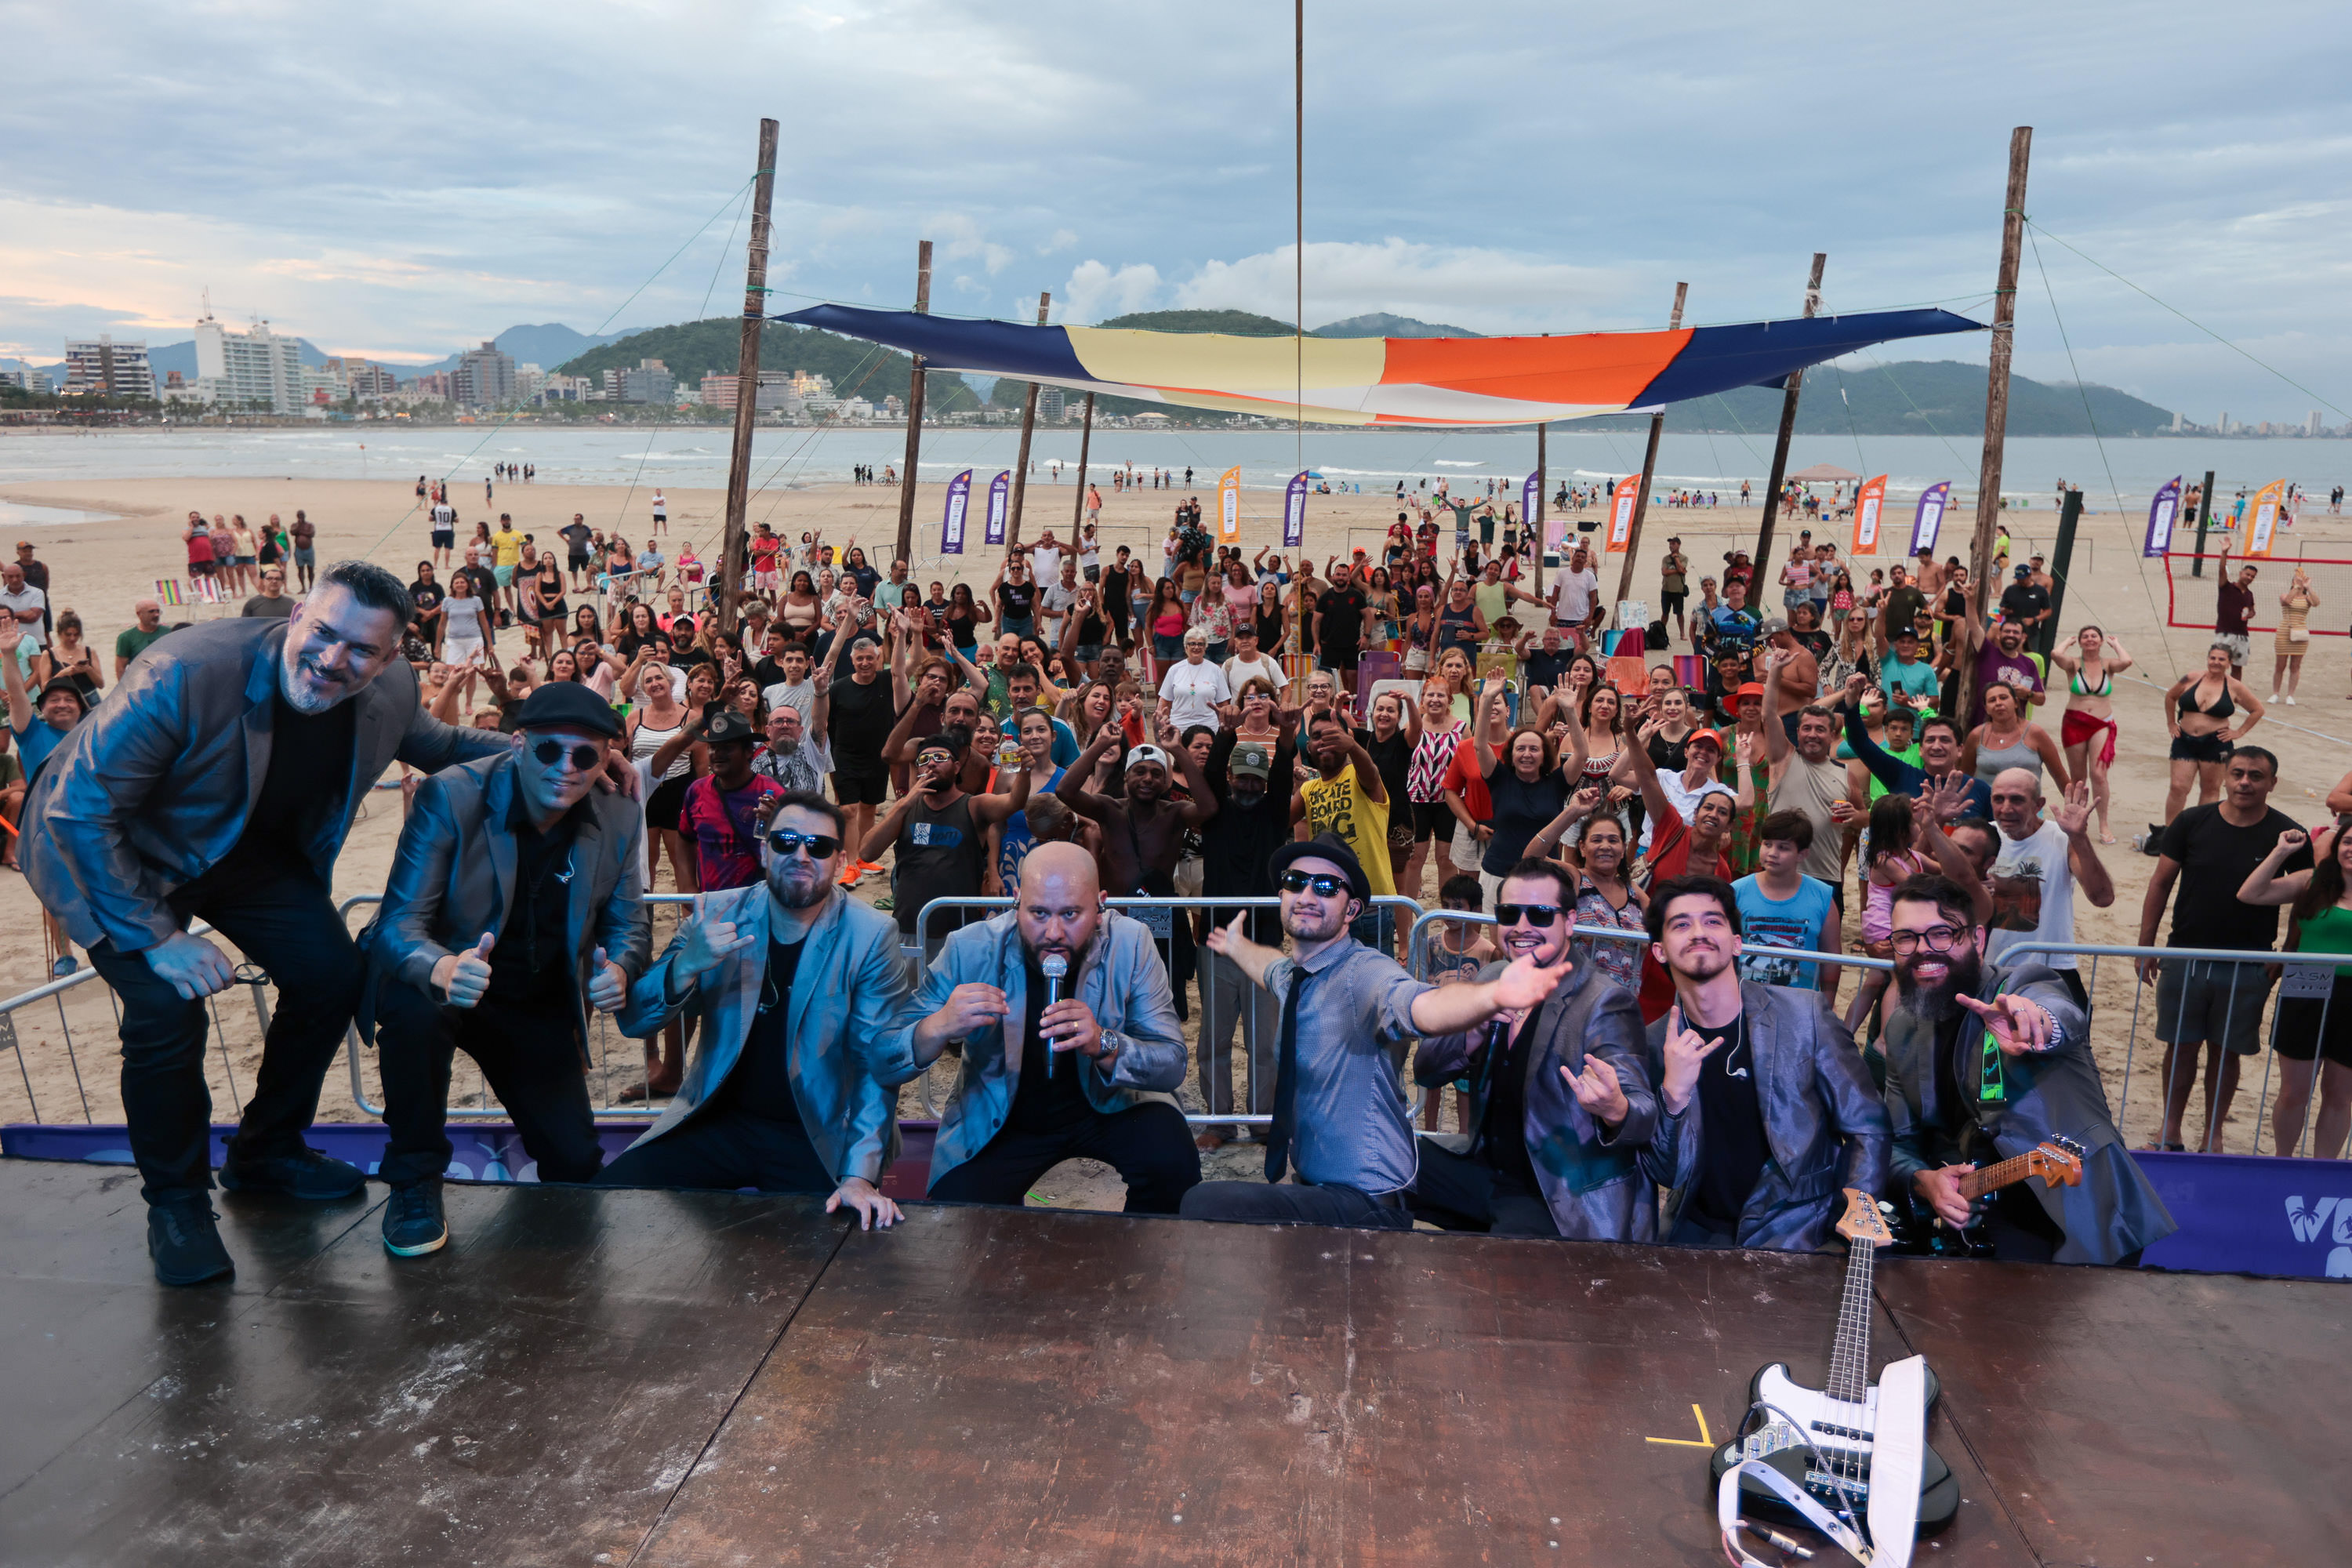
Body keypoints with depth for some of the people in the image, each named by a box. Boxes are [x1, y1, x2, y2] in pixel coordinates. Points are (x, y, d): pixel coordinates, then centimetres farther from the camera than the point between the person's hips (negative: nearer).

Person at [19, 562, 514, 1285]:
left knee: (332, 974, 0)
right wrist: (155, 937, -30)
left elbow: (438, 745, 7)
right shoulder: (185, 674, -36)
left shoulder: (392, 691, -17)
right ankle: (175, 1202, 4)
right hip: (112, 850, -6)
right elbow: (82, 807, -29)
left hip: (247, 843, 6)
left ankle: (266, 1150, 25)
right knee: (167, 1009, -21)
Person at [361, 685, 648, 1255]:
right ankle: (414, 1182, -15)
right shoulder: (450, 796, -20)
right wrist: (442, 969, -48)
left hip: (540, 1008, 3)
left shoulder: (619, 821, -8)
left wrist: (619, 969, -23)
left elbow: (629, 923, 3)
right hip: (442, 985, -3)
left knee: (576, 1160, -7)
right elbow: (399, 921, -24)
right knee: (414, 1008, -39)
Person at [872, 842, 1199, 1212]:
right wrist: (939, 1027, -41)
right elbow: (882, 1063, -18)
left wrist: (1104, 1045, -40)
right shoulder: (971, 950, -20)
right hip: (1000, 1119, 0)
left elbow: (1173, 1066, -19)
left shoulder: (1130, 943, -19)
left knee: (1173, 1161, -26)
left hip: (1107, 1103, 1)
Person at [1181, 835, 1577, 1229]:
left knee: (1206, 1203, -25)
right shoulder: (1290, 976, 6)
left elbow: (1426, 1006, -45)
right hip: (1312, 1184, 8)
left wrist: (1495, 994, -65)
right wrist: (1236, 946, 50)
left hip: (1366, 1206, -8)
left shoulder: (1366, 973, -21)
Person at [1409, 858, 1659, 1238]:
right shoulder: (1490, 979, 5)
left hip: (1561, 1201, -7)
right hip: (1486, 1168, 7)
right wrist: (1477, 1031, -19)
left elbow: (1645, 1114, -24)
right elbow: (1425, 1071, 2)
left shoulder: (1606, 1004, -14)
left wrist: (1616, 1110, -49)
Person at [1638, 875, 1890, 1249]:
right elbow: (1668, 1175, -2)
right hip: (1697, 1234, 3)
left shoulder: (1805, 1015, -5)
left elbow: (1867, 1128, 2)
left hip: (1794, 1232, -2)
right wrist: (1674, 1095, -19)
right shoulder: (1654, 1044, -1)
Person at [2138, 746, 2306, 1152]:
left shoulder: (2287, 835, -5)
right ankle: (2170, 1130, 23)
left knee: (2225, 1051, 10)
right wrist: (2145, 946, 0)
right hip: (2185, 959, 1)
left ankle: (2212, 1136, 24)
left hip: (2248, 966, -1)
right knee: (2181, 1046, 9)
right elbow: (2161, 882, 2)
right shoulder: (2192, 822, -3)